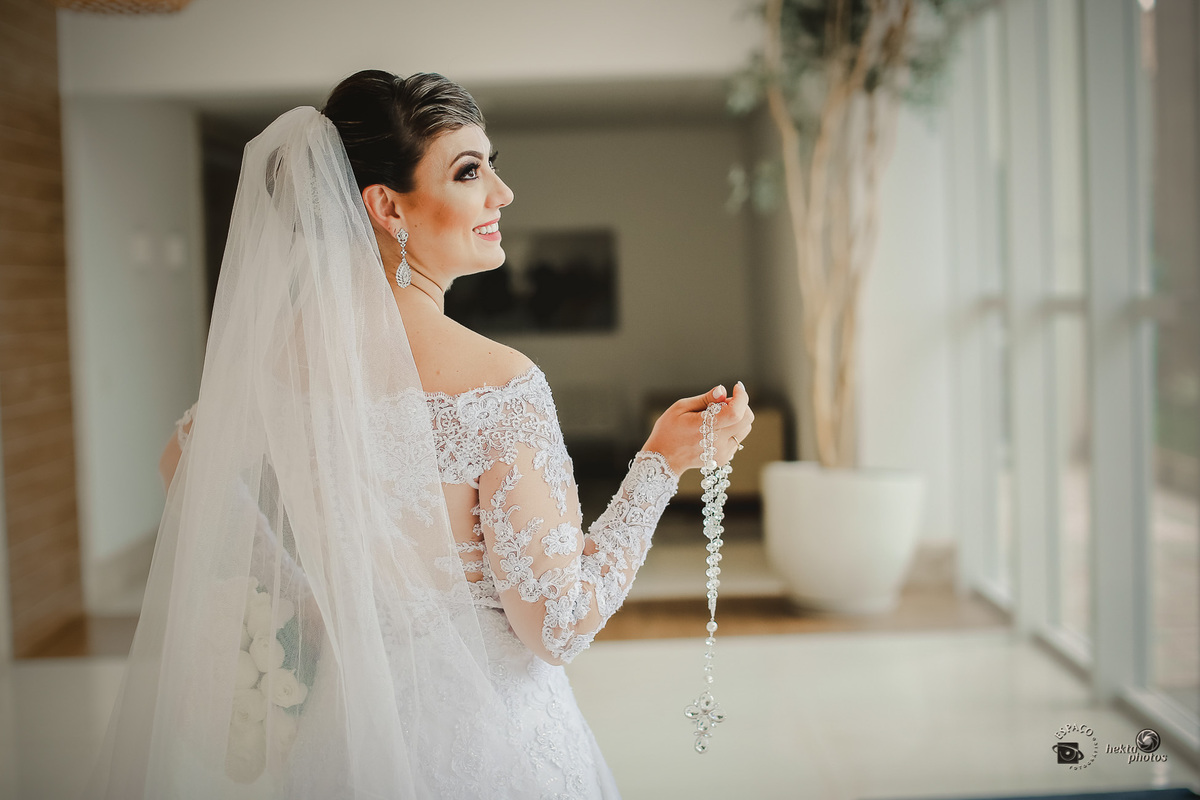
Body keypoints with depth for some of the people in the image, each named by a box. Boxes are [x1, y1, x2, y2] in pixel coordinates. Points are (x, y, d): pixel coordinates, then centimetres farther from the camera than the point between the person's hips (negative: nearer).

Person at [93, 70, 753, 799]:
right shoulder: (498, 386, -25)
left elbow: (184, 465, 11)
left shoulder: (281, 349, -7)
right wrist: (662, 464, -15)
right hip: (481, 734, -5)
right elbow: (558, 628, -21)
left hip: (344, 717, 6)